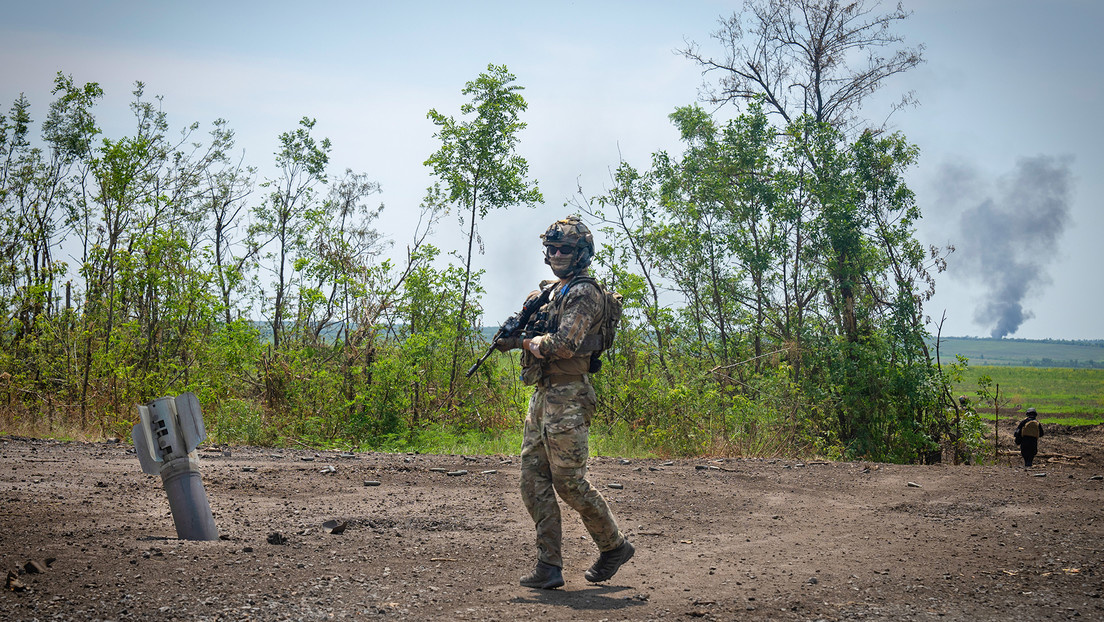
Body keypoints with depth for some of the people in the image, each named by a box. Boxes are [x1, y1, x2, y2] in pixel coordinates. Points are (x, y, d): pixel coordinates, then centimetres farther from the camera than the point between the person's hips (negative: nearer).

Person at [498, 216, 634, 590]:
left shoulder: (584, 293, -11)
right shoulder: (549, 292, 18)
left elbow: (564, 346, -22)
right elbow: (535, 337, 24)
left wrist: (530, 341, -6)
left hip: (567, 398, -9)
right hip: (541, 395, 9)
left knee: (569, 482, -5)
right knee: (533, 481, 4)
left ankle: (614, 547, 14)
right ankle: (549, 566, 7)